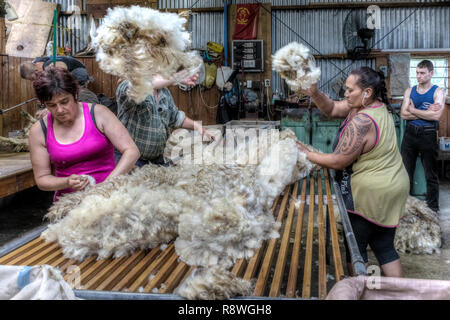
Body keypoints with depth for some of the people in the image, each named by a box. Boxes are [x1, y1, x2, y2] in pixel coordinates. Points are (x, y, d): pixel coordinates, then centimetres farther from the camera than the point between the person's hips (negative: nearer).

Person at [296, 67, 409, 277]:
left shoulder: (361, 122, -25)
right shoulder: (377, 105, 3)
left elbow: (338, 162, -19)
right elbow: (332, 109, 7)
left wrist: (307, 155, -8)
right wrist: (314, 93, -8)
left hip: (371, 194, -10)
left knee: (355, 248, 5)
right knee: (384, 247, 18)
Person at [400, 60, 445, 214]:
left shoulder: (438, 92, -3)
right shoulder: (410, 91, 8)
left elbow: (436, 115, -18)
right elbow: (403, 114, -3)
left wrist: (413, 110, -10)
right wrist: (426, 112, -12)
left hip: (428, 135, -3)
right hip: (410, 133, 4)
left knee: (431, 175, 5)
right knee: (406, 171, 9)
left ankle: (433, 208, 16)